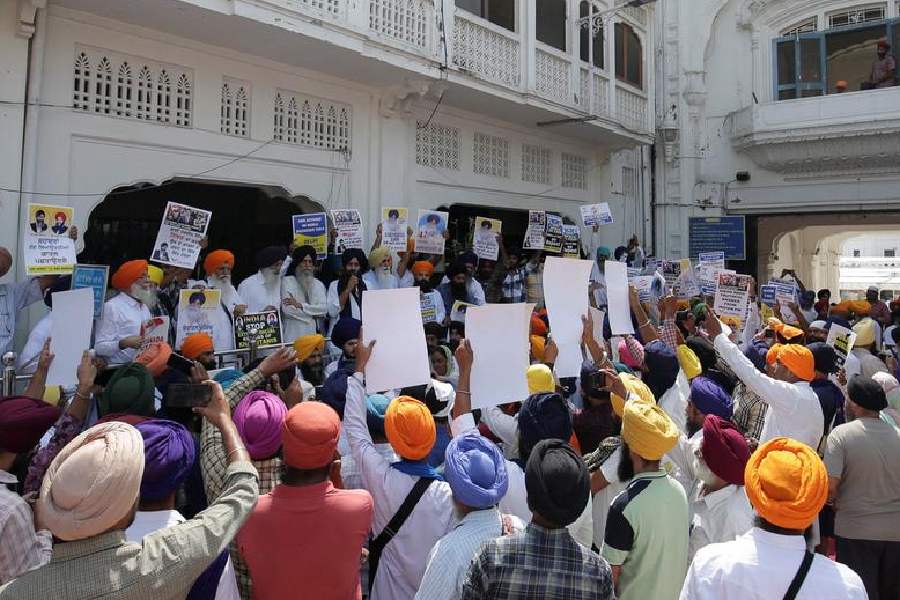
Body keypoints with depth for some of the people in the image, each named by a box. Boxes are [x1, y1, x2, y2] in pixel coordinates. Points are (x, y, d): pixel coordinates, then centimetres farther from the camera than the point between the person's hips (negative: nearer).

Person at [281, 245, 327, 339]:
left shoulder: (319, 284, 14)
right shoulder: (287, 281, 3)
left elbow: (324, 309, -1)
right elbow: (287, 309, -9)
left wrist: (299, 305, -9)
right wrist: (313, 314, -3)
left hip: (314, 333, 3)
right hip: (293, 335, -3)